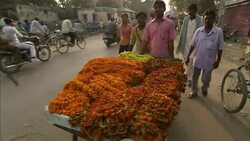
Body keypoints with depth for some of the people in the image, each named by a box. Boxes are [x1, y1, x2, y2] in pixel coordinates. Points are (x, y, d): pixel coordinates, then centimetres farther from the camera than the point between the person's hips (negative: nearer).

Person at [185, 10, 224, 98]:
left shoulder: (218, 31, -9)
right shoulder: (198, 31, -4)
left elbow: (220, 48, -3)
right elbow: (192, 45, 1)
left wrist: (218, 60, -3)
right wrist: (188, 56, 0)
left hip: (209, 61, -1)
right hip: (197, 59, 2)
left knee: (206, 79, 13)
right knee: (194, 77, 13)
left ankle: (204, 89, 45)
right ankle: (194, 92, 34)